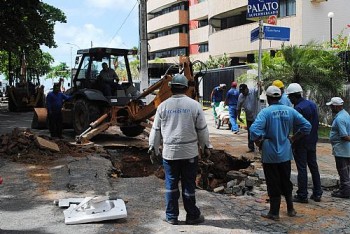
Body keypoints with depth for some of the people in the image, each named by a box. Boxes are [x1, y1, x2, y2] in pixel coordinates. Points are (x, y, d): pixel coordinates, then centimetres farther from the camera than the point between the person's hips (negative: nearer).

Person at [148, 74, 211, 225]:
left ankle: (171, 216, 17)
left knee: (171, 184, 10)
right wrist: (205, 146, 15)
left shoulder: (163, 106, -1)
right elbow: (202, 129, 1)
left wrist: (153, 148, 16)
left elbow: (156, 130, 4)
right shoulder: (194, 105, -3)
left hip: (170, 152, 1)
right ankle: (192, 216, 19)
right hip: (190, 152, 0)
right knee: (189, 184, 8)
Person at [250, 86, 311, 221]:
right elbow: (307, 126, 2)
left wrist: (259, 143, -9)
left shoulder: (265, 112, -15)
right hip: (285, 153, 5)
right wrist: (292, 139, 9)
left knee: (273, 184, 6)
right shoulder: (289, 111, -1)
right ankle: (290, 209, 31)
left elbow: (254, 131, -28)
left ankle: (274, 213, 18)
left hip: (270, 155, -4)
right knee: (286, 182, 19)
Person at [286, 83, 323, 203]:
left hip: (302, 143, -8)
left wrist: (293, 144, -13)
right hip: (312, 141, 8)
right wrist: (314, 137, 19)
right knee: (313, 166, 16)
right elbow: (316, 123, 12)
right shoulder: (313, 104, 6)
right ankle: (317, 193, 23)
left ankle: (302, 195, 8)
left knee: (302, 168, 0)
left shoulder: (298, 108, -20)